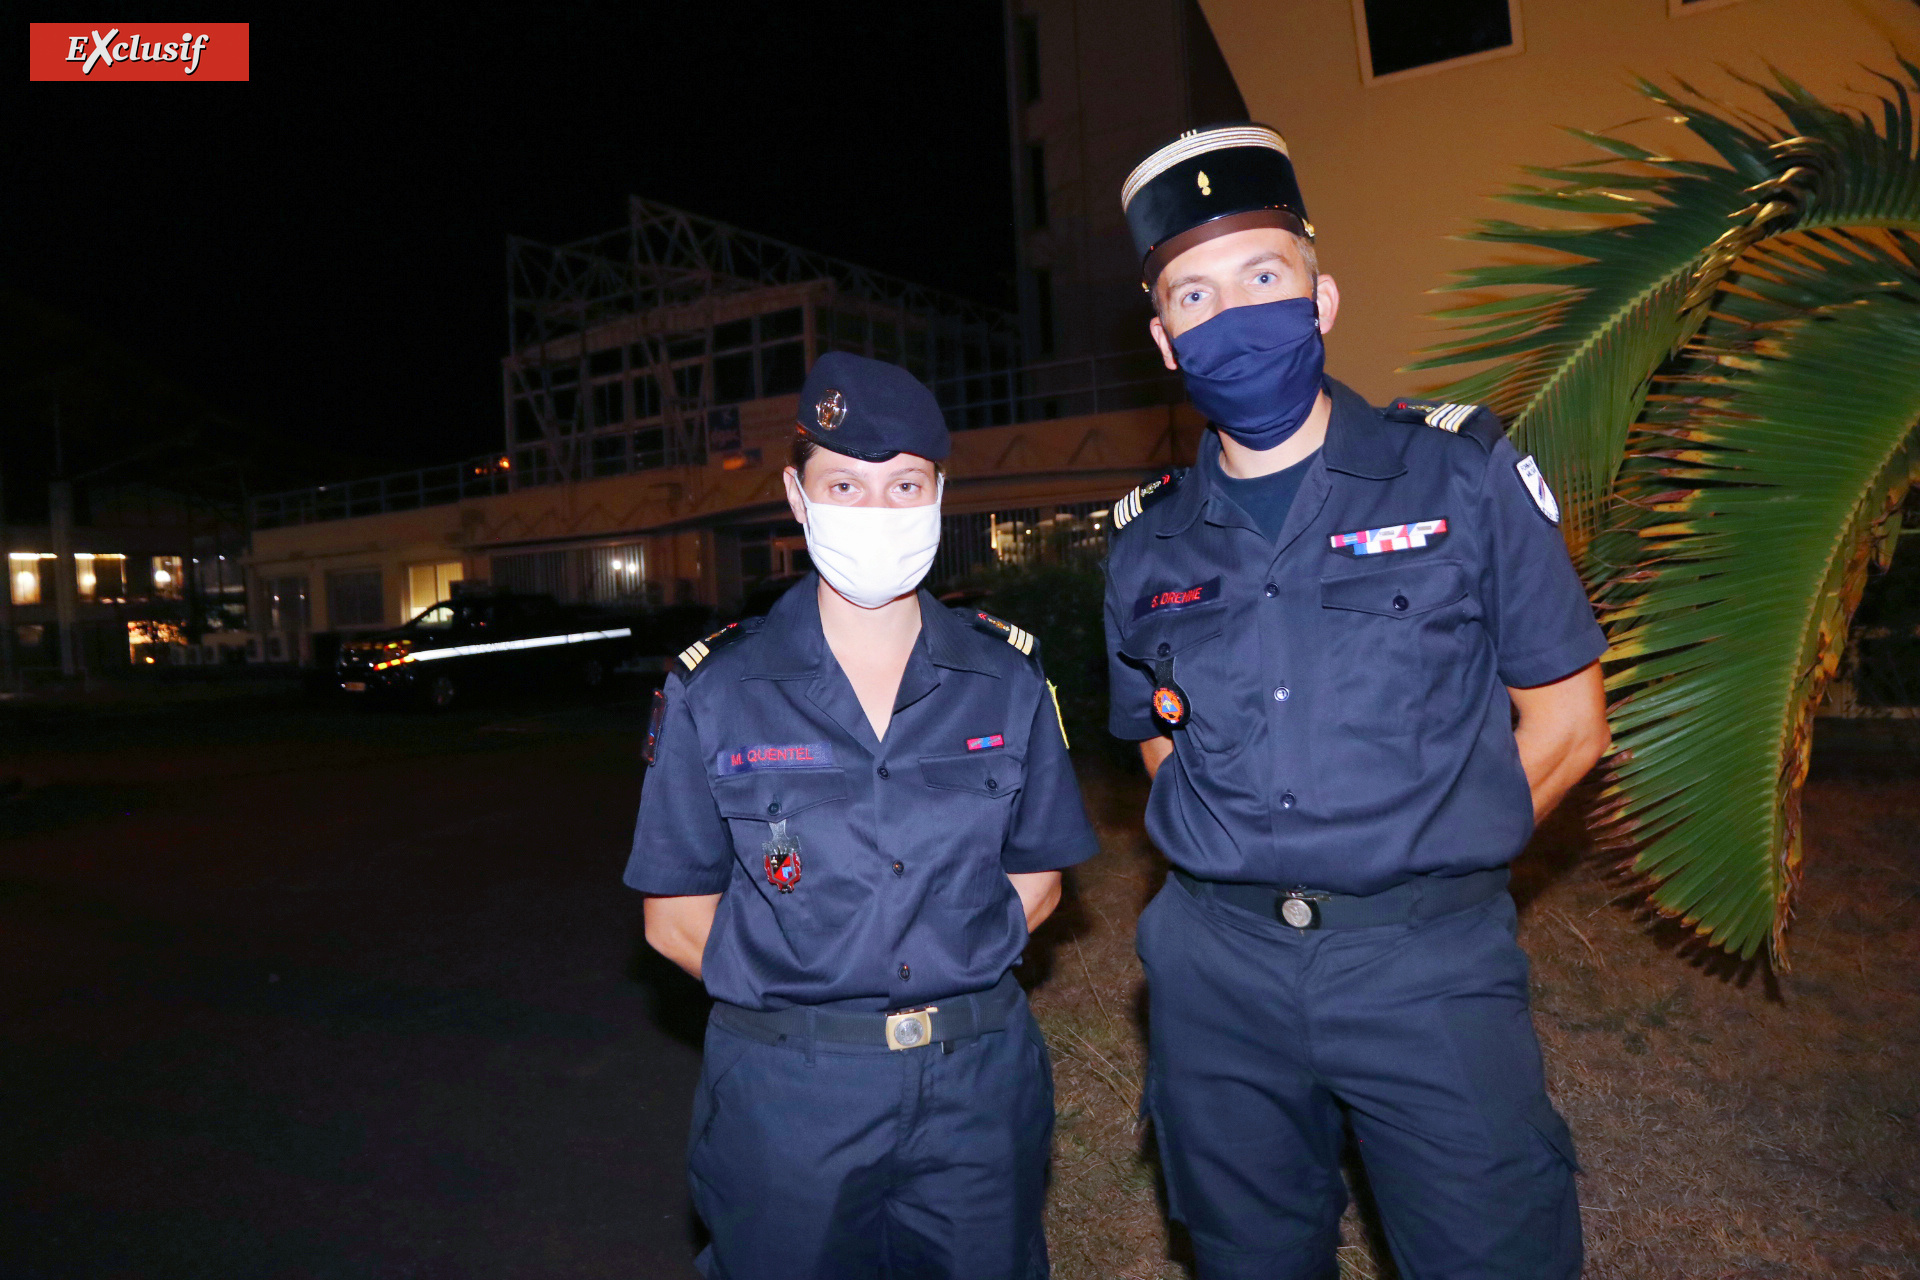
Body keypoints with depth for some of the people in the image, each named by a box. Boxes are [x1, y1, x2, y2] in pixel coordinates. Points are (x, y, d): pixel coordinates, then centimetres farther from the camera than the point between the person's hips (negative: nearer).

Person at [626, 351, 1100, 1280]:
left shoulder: (1006, 677, -1)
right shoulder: (713, 694, -6)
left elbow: (1034, 878, 7)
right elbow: (676, 918, -2)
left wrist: (947, 967, -6)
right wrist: (801, 999, -8)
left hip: (978, 1085, 2)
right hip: (786, 1094, -1)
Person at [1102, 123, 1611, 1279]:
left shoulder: (1461, 473, -2)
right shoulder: (1148, 541, 6)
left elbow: (1567, 719, 1)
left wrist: (1418, 863, -3)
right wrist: (1240, 864, 2)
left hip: (1429, 966, -2)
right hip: (1219, 971, 3)